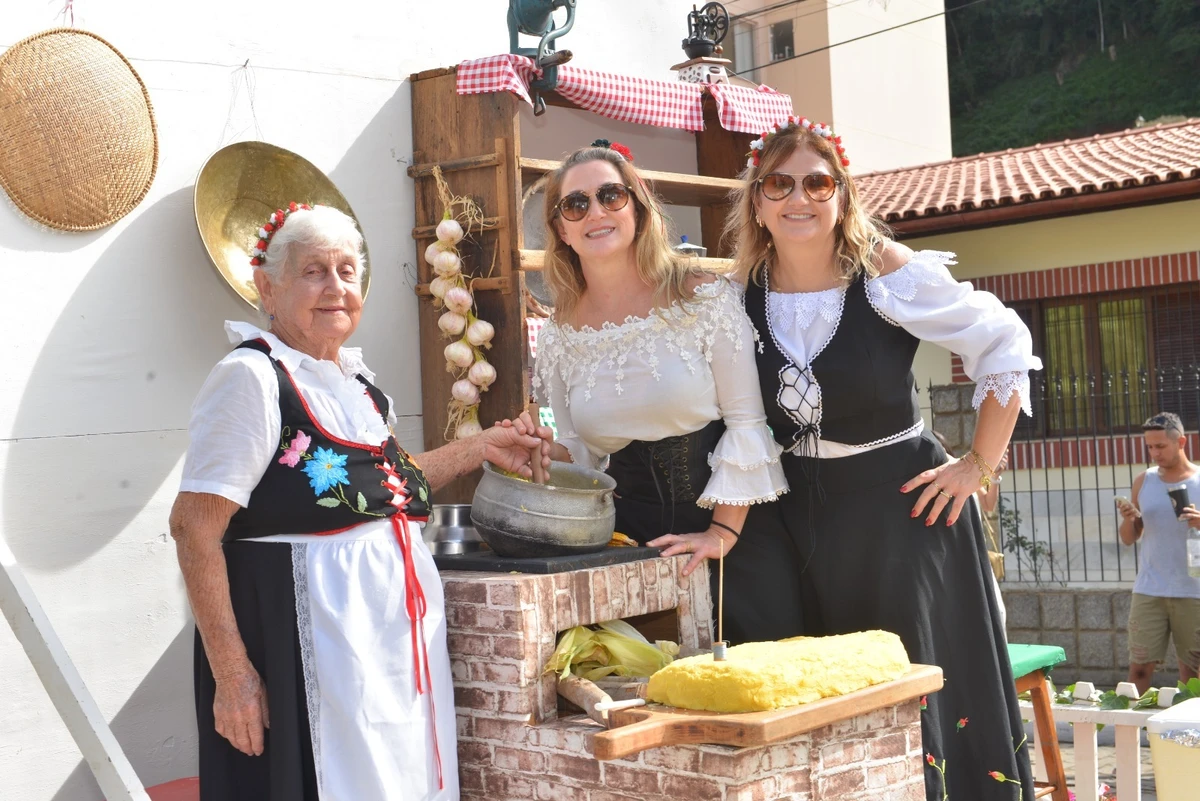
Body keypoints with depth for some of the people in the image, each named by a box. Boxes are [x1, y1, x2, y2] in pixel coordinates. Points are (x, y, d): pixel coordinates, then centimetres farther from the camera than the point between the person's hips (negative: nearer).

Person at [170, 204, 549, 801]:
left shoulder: (355, 378, 12)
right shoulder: (253, 377, -12)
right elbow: (194, 528, -17)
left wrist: (479, 448, 21)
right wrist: (230, 672, -21)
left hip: (398, 634, 8)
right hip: (309, 639, -8)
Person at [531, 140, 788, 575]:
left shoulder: (706, 299, -5)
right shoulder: (559, 337, 4)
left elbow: (747, 423, -6)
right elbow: (579, 450, 11)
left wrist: (722, 533, -12)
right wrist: (538, 454, -11)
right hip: (628, 536, 2)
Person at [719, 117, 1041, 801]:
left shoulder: (890, 274, -12)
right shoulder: (739, 297, -2)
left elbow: (1005, 346, -5)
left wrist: (980, 463, -5)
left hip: (898, 506, -3)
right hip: (791, 509, 3)